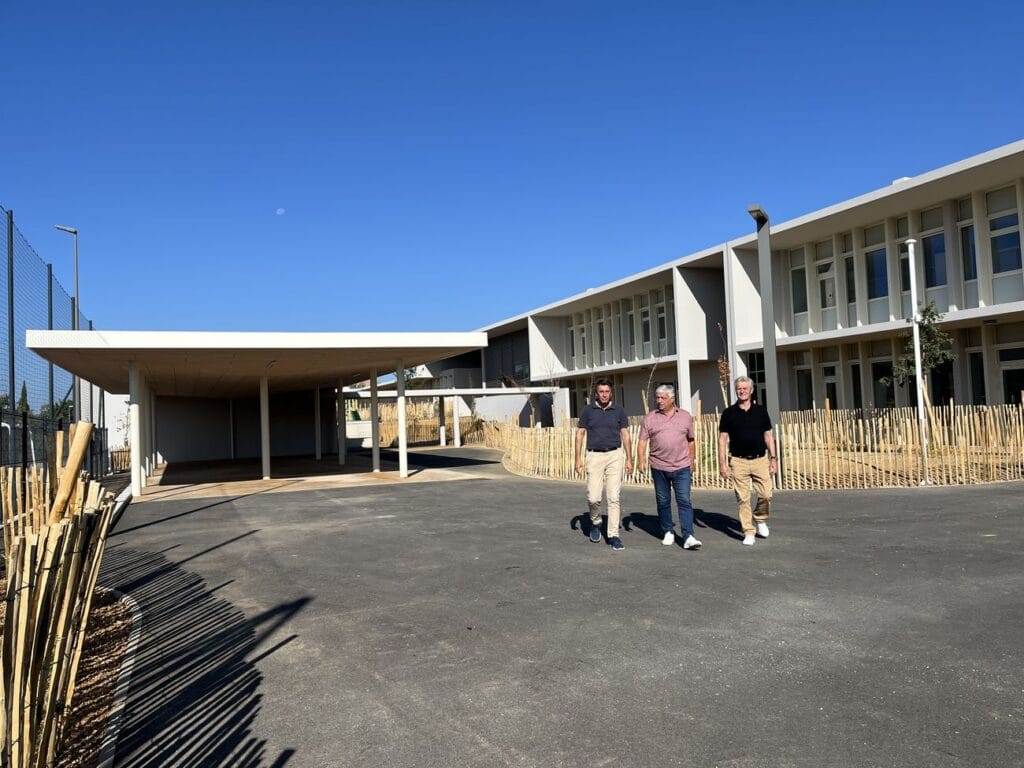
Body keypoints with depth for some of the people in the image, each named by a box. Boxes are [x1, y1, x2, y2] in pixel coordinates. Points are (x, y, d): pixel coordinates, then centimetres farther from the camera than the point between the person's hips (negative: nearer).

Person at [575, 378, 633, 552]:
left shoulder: (618, 410, 3)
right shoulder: (588, 410, 2)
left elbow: (625, 435, 6)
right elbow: (580, 434, 5)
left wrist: (629, 459, 2)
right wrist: (578, 458, -1)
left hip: (615, 455, 0)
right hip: (595, 456, 0)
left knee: (613, 497, -2)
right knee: (593, 497, -5)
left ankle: (613, 535, 4)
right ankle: (595, 523, 25)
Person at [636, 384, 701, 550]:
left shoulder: (685, 416, 6)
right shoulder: (650, 418, 3)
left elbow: (690, 441, 14)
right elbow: (642, 441, 0)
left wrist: (691, 462, 14)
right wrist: (641, 459, -12)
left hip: (682, 468, -1)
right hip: (659, 468, 1)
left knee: (684, 501, -8)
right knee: (663, 502, 10)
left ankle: (688, 537, -11)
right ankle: (667, 533, 24)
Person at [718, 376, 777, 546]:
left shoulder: (761, 410, 7)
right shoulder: (729, 413, 1)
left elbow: (768, 435, 10)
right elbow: (722, 439, 0)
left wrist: (773, 458, 4)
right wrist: (722, 463, -5)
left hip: (760, 460, 2)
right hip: (739, 461, -1)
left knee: (766, 495, -1)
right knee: (743, 499, 0)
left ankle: (760, 519, 27)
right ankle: (749, 532, 9)